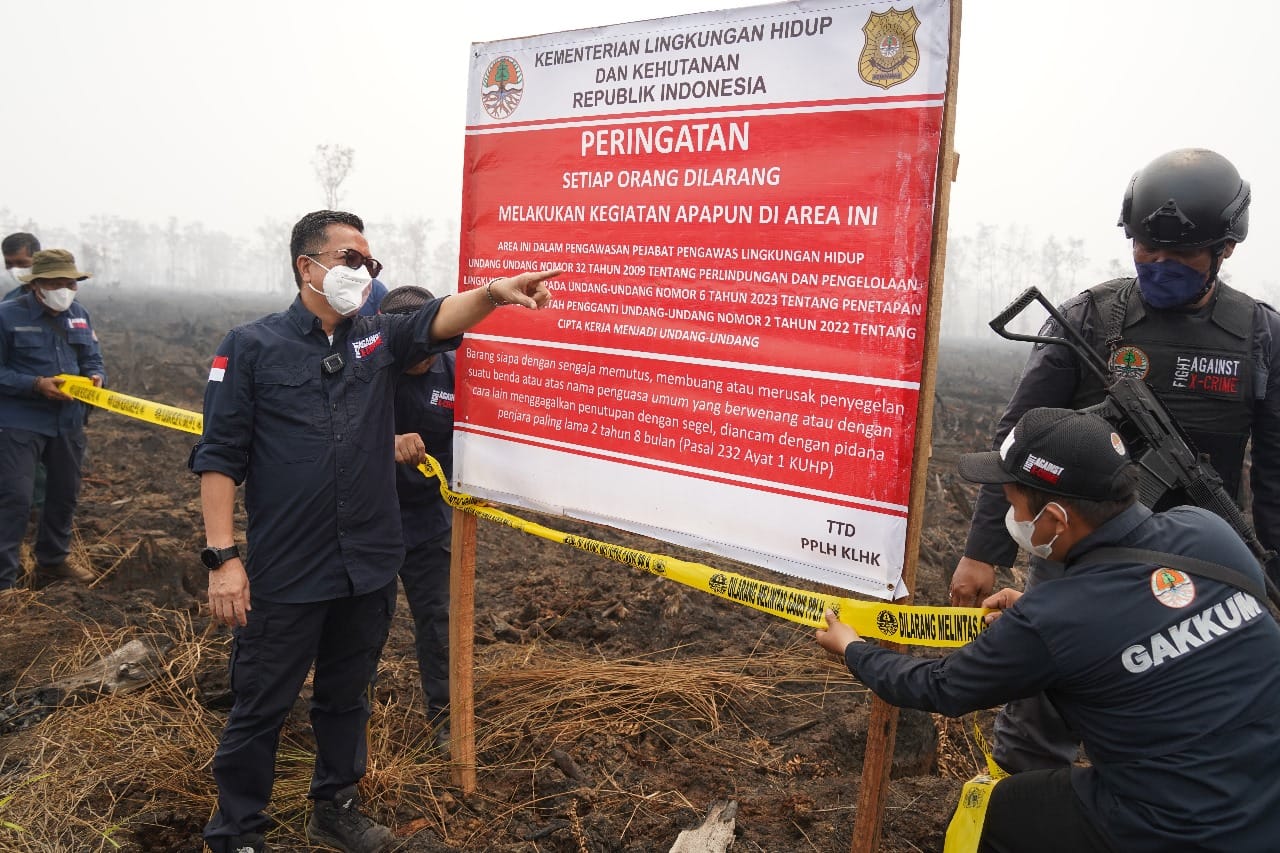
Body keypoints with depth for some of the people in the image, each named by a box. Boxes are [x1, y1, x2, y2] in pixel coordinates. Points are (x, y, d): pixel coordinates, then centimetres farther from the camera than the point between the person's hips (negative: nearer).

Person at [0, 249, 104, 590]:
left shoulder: (79, 315, 7)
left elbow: (93, 359, 12)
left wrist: (95, 376, -10)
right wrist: (36, 384, -24)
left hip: (67, 422, 6)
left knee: (64, 494, 17)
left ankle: (53, 560, 35)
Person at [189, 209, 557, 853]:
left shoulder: (380, 339, 6)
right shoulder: (252, 346, -5)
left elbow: (438, 320, -12)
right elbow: (219, 456, -8)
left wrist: (492, 292, -33)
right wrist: (223, 556, -14)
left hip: (369, 567, 4)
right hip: (284, 575, -4)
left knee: (346, 699, 20)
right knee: (260, 709, 9)